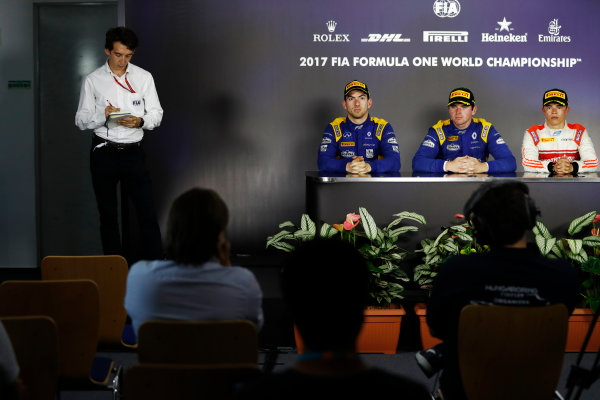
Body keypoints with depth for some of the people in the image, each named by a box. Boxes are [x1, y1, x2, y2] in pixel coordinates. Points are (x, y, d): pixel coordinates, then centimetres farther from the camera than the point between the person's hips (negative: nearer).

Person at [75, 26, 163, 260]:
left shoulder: (144, 77, 6)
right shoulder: (93, 81, 3)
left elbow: (156, 114, 7)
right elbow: (80, 120, 2)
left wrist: (140, 121, -15)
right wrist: (102, 115, -17)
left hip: (133, 152, 0)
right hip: (104, 153, 0)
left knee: (147, 214, -6)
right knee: (108, 217, 7)